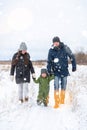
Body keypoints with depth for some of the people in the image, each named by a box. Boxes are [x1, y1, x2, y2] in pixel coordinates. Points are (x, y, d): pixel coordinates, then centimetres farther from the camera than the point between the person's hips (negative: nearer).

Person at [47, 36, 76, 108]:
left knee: (63, 87, 11)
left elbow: (72, 57, 3)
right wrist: (49, 70, -7)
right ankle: (56, 103, -5)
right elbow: (49, 61, 0)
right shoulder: (51, 50, -7)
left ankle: (62, 101, 28)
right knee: (56, 87, -11)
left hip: (65, 71, 1)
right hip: (56, 72, -1)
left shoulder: (65, 48, -8)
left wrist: (74, 66, 1)